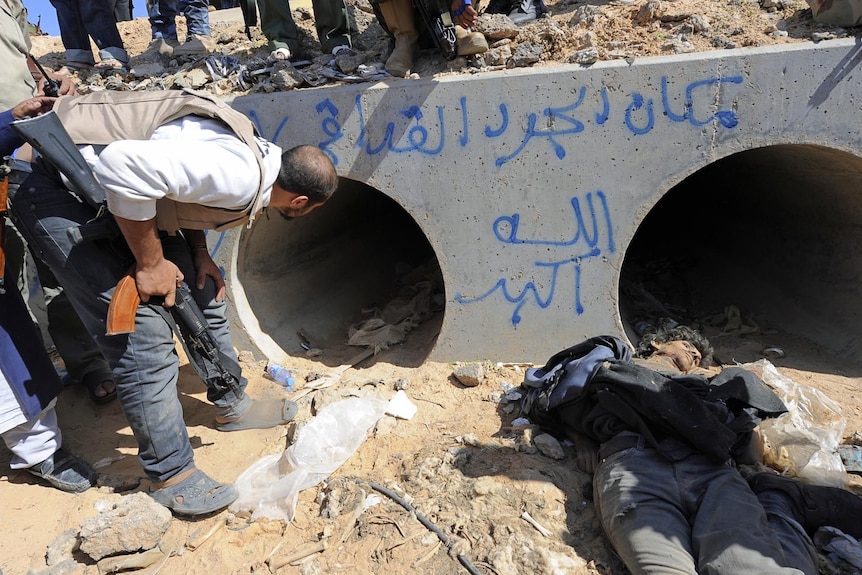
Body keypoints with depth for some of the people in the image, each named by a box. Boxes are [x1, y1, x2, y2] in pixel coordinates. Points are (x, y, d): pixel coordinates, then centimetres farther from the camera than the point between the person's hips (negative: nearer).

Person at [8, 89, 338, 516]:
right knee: (145, 336, -12)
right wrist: (150, 263, -23)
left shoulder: (257, 155, 3)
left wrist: (198, 252, 4)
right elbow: (125, 165, -36)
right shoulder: (239, 177, -28)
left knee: (201, 287, 11)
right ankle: (171, 476, 5)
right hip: (56, 189, -10)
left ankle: (232, 405, 29)